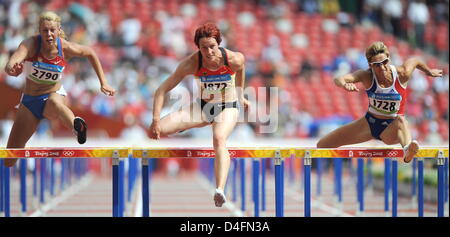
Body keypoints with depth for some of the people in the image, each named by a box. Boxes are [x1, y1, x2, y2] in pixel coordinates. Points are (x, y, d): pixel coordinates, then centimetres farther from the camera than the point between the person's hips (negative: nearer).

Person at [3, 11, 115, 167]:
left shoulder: (65, 48, -13)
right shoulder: (31, 44, -18)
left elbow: (90, 53, 8)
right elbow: (20, 52, -43)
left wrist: (103, 83, 6)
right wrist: (11, 66, -68)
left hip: (55, 95, -2)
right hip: (29, 101, 2)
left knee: (54, 102, -43)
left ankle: (76, 125, -69)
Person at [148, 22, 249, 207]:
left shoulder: (234, 59, -22)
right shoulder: (191, 63, -22)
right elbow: (162, 90, -19)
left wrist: (240, 96, 16)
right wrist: (156, 120, -28)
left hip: (227, 108, -2)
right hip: (202, 107, 2)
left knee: (219, 139, -37)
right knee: (155, 130, -15)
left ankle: (220, 190, -52)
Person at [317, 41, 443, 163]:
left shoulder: (402, 74, -18)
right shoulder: (367, 76, -18)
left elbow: (415, 61, 5)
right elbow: (338, 79, -34)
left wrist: (429, 72, 24)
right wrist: (344, 84, -58)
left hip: (391, 128, -3)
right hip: (369, 124, 3)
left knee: (401, 121, -43)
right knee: (322, 145, 2)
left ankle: (407, 152, -73)